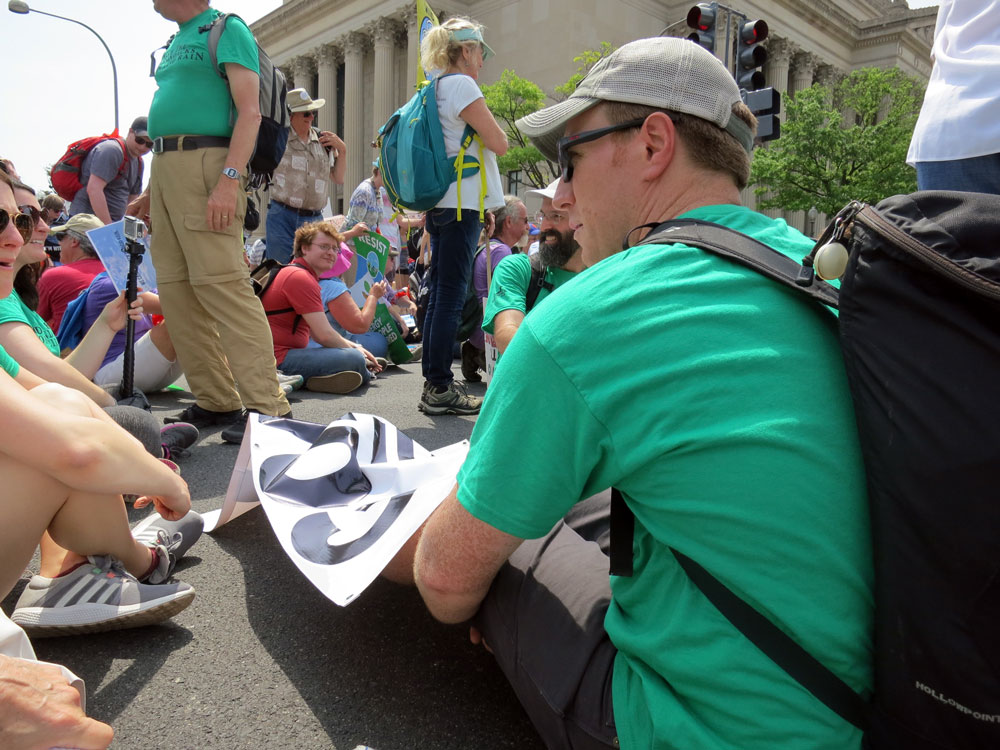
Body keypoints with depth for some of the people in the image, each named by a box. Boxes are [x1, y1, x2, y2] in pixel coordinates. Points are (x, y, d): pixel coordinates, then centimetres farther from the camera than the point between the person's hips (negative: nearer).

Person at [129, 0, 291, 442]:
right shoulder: (177, 42, 25)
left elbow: (250, 112, -11)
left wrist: (230, 179, -23)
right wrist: (152, 191, 22)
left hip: (205, 164, -9)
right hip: (165, 166, 9)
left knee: (221, 282, -17)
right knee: (175, 288, 4)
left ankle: (266, 405, -15)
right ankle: (215, 401, 10)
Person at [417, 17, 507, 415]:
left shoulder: (434, 89, 20)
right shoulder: (461, 84, -7)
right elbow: (499, 143, -10)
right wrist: (488, 118, 9)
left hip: (440, 202, 9)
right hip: (461, 202, -9)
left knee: (440, 296, 9)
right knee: (452, 297, -8)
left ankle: (434, 385, 14)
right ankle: (440, 388, -4)